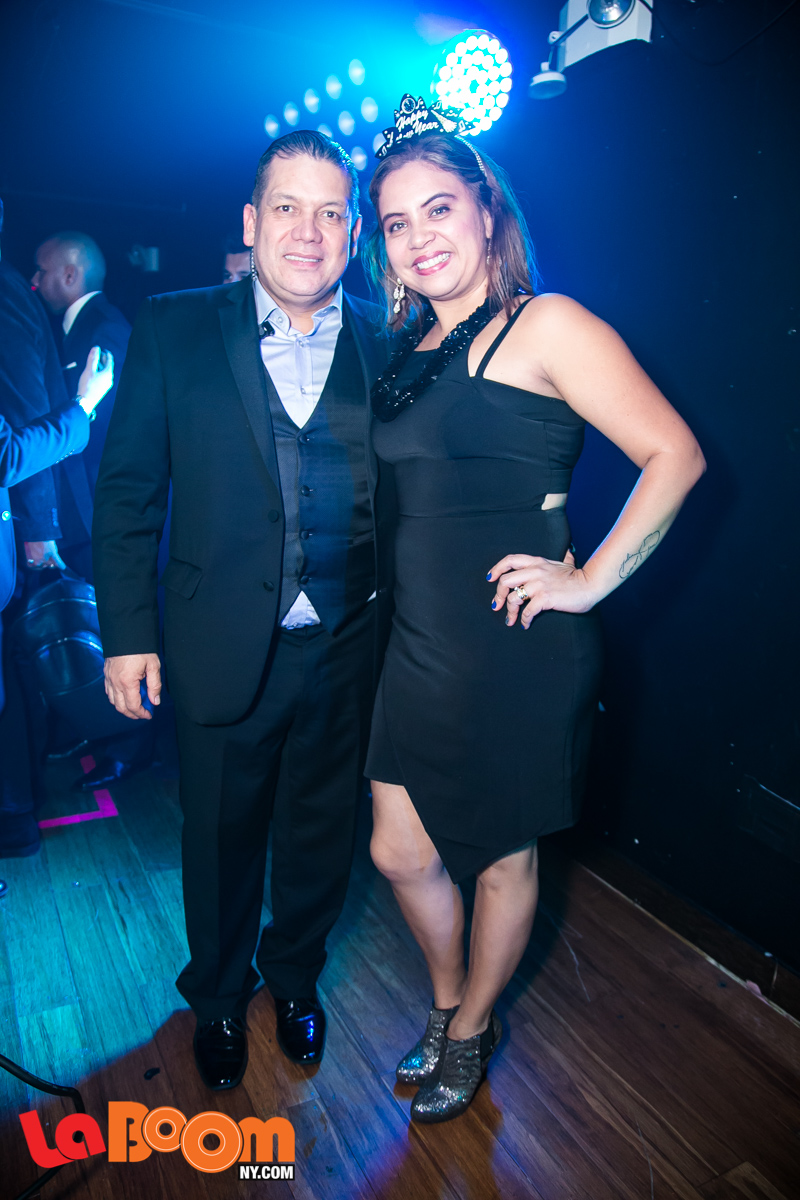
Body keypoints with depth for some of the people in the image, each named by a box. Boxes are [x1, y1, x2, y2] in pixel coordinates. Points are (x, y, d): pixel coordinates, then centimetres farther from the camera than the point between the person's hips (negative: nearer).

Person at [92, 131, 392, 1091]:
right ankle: (218, 995, 48)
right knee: (220, 837, 18)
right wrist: (127, 632, -4)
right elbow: (127, 490, -1)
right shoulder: (173, 330, -2)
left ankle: (295, 976, 50)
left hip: (346, 651, 1)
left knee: (321, 833, 19)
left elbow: (411, 494, 2)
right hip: (220, 650, -1)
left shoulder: (389, 347, 0)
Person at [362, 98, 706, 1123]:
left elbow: (674, 455, -13)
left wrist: (589, 581, -15)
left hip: (518, 652, -6)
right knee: (401, 852, 15)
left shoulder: (545, 326, -9)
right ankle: (448, 1003, 45)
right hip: (420, 644, 7)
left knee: (501, 858, 14)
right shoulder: (409, 351, 12)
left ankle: (472, 1033, 41)